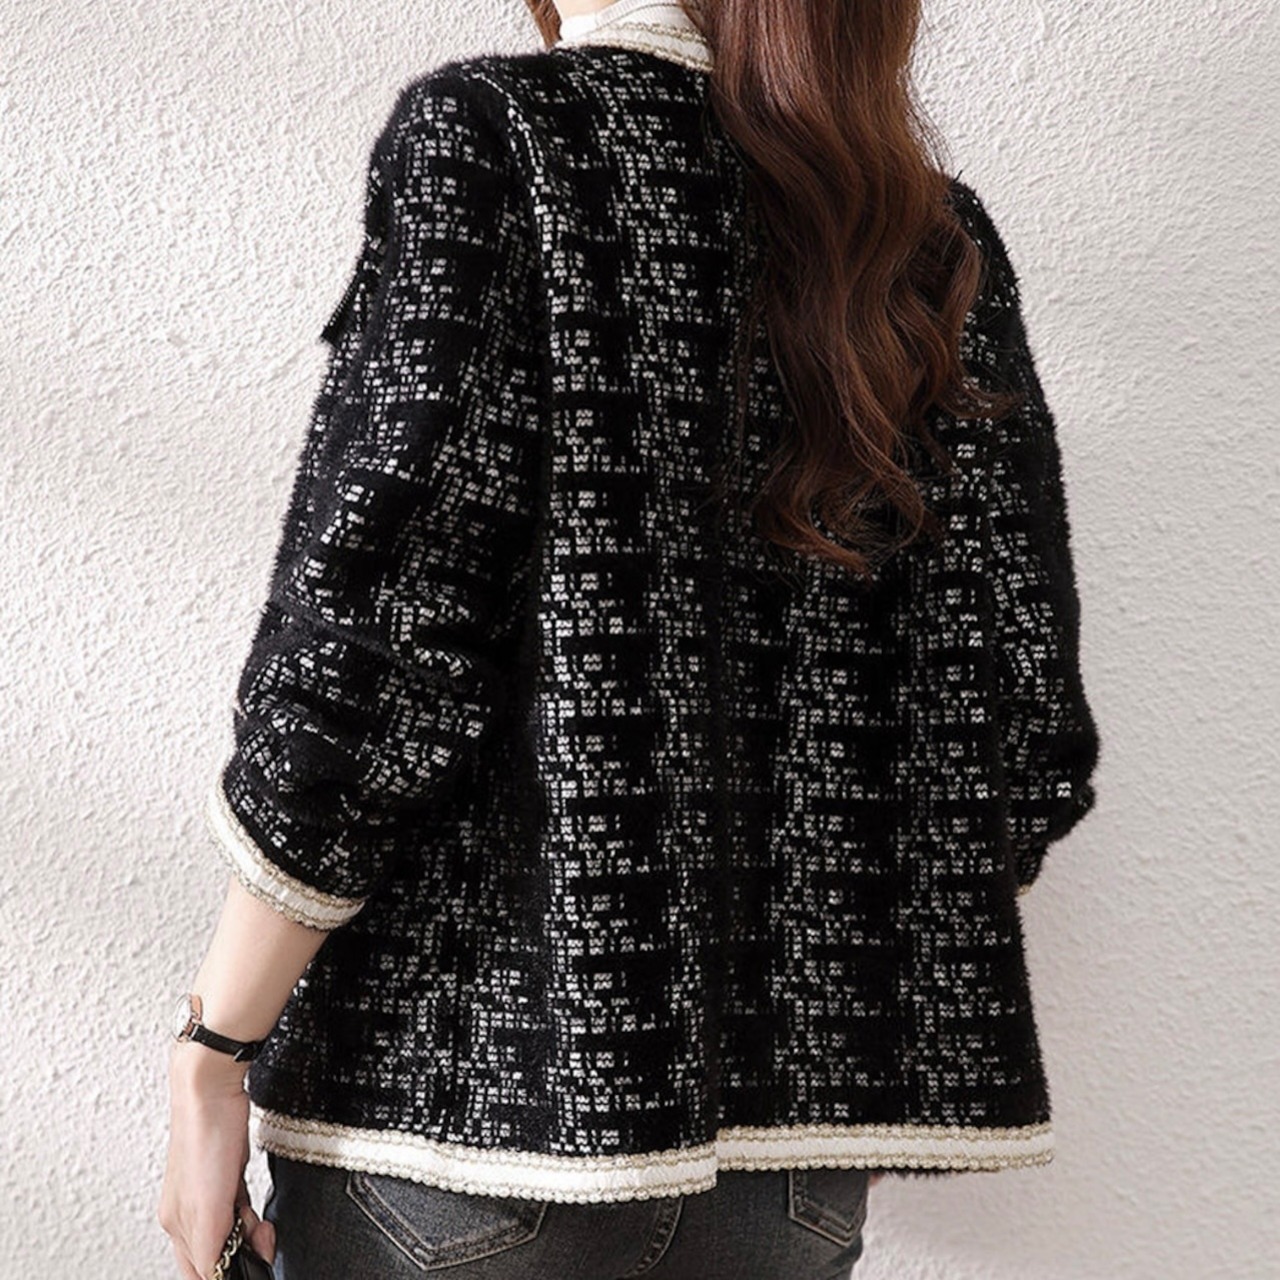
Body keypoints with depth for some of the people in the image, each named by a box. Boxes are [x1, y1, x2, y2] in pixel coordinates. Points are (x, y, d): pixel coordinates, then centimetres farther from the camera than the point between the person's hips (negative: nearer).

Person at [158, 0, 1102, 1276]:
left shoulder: (485, 132, -7)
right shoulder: (940, 237, 6)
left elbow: (376, 652, -16)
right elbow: (1020, 731, 3)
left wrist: (213, 1050, -6)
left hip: (482, 1091, -4)